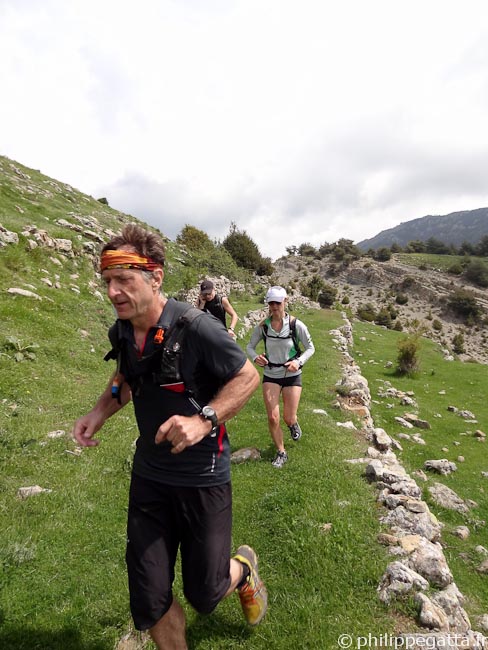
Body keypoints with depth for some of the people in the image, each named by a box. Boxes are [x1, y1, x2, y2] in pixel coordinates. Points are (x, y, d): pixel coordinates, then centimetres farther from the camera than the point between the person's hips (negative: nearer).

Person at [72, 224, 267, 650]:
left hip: (202, 478, -5)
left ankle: (243, 568, 48)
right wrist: (99, 412, -2)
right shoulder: (120, 332, -3)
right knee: (149, 602, 12)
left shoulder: (196, 328, -24)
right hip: (149, 475, 5)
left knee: (203, 593, 13)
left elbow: (248, 377, -13)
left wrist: (204, 420, -26)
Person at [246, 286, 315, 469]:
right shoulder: (263, 326, -8)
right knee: (272, 418, -2)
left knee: (288, 418, 4)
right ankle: (281, 452, 21)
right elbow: (250, 346, 4)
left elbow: (310, 348, -3)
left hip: (292, 375, -1)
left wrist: (298, 362, -20)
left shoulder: (296, 324, -14)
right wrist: (255, 357, -18)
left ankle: (294, 424, 45)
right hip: (270, 376, 1)